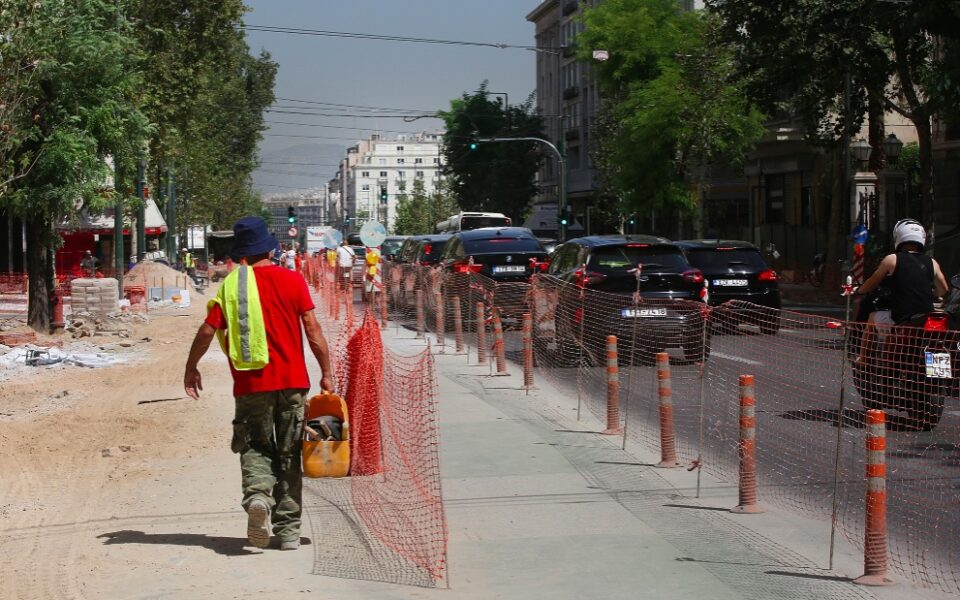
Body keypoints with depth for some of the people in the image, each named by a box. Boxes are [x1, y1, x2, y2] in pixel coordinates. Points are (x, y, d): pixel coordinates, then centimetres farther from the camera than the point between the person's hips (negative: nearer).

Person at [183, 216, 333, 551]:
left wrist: (190, 369, 12)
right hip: (291, 381, 1)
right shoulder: (292, 281, -1)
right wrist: (326, 373, 7)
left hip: (250, 384, -1)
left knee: (255, 447, 13)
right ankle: (288, 530, 12)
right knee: (288, 454, 10)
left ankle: (258, 495, -18)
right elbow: (313, 331, -3)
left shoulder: (231, 285, -1)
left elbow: (207, 331, -3)